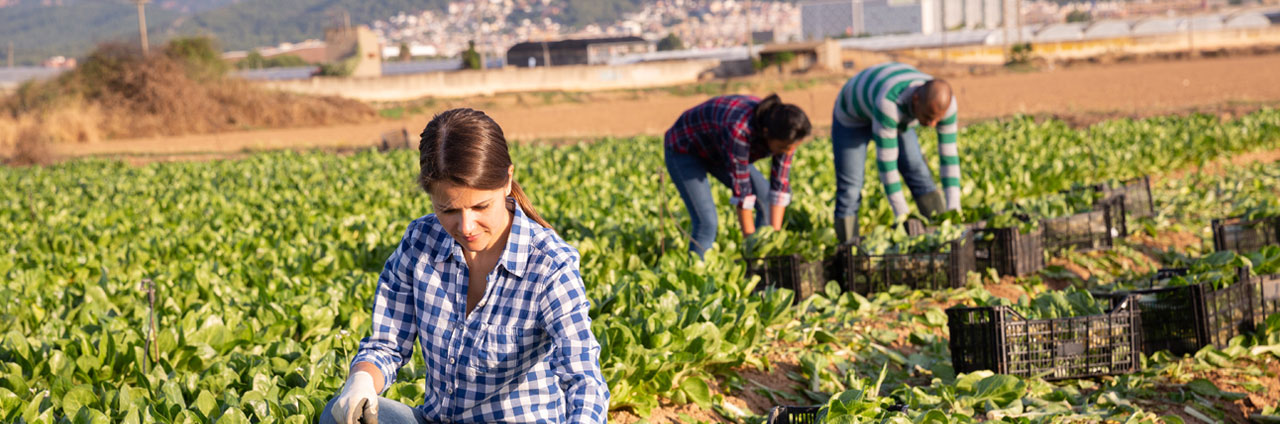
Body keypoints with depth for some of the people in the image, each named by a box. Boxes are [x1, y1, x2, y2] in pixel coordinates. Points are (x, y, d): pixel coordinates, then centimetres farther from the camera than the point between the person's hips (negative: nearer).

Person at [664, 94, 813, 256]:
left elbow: (780, 186, -17)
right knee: (707, 223, -20)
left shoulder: (785, 134, -23)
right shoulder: (739, 129, -42)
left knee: (767, 203, 0)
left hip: (717, 152, 7)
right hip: (684, 150, -7)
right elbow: (740, 188, -37)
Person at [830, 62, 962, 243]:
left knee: (919, 174, -9)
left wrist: (954, 209, -27)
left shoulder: (943, 102, -30)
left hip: (898, 119, 5)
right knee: (849, 193, -11)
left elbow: (949, 154, -22)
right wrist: (901, 215, -36)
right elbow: (885, 159, -40)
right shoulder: (889, 102, -46)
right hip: (853, 115, -4)